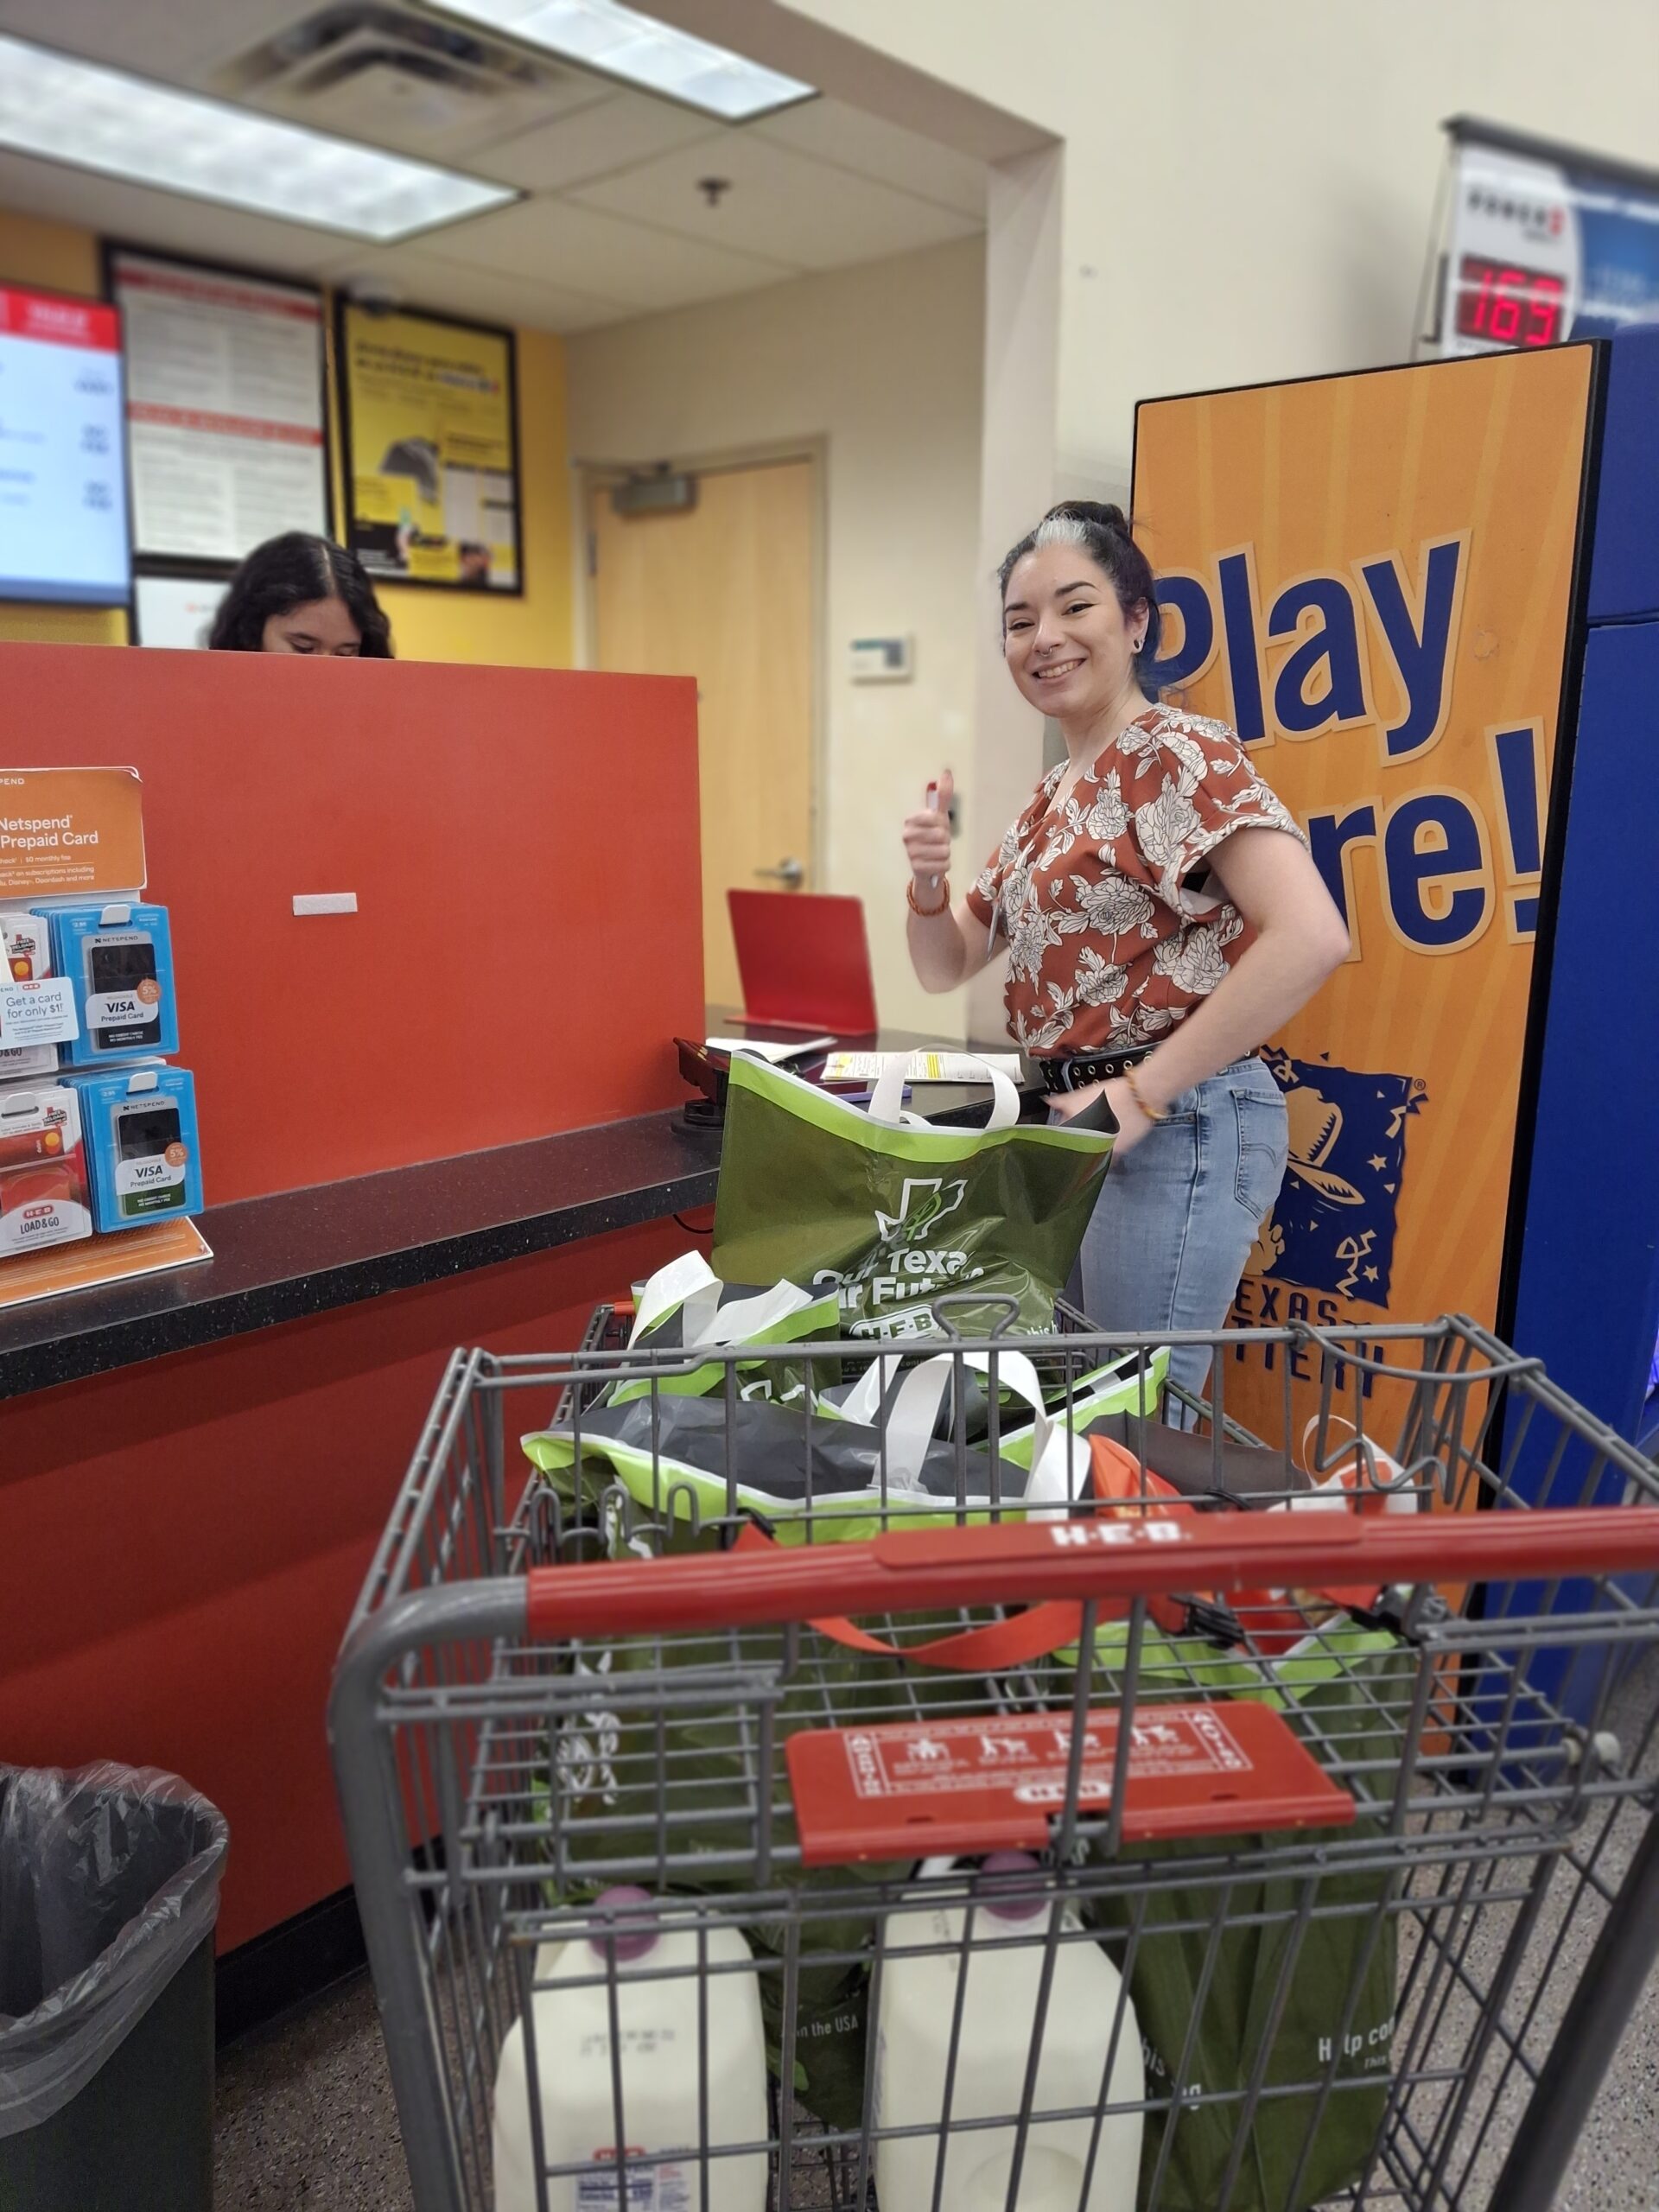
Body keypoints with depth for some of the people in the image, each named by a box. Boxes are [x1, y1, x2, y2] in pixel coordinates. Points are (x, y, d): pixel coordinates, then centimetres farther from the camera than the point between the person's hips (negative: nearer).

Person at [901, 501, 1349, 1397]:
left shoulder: (1178, 753, -12)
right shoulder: (1053, 796, 13)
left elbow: (1311, 937, -26)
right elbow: (947, 968, 17)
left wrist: (1142, 1094, -22)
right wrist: (928, 885, -6)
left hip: (1178, 1125, -8)